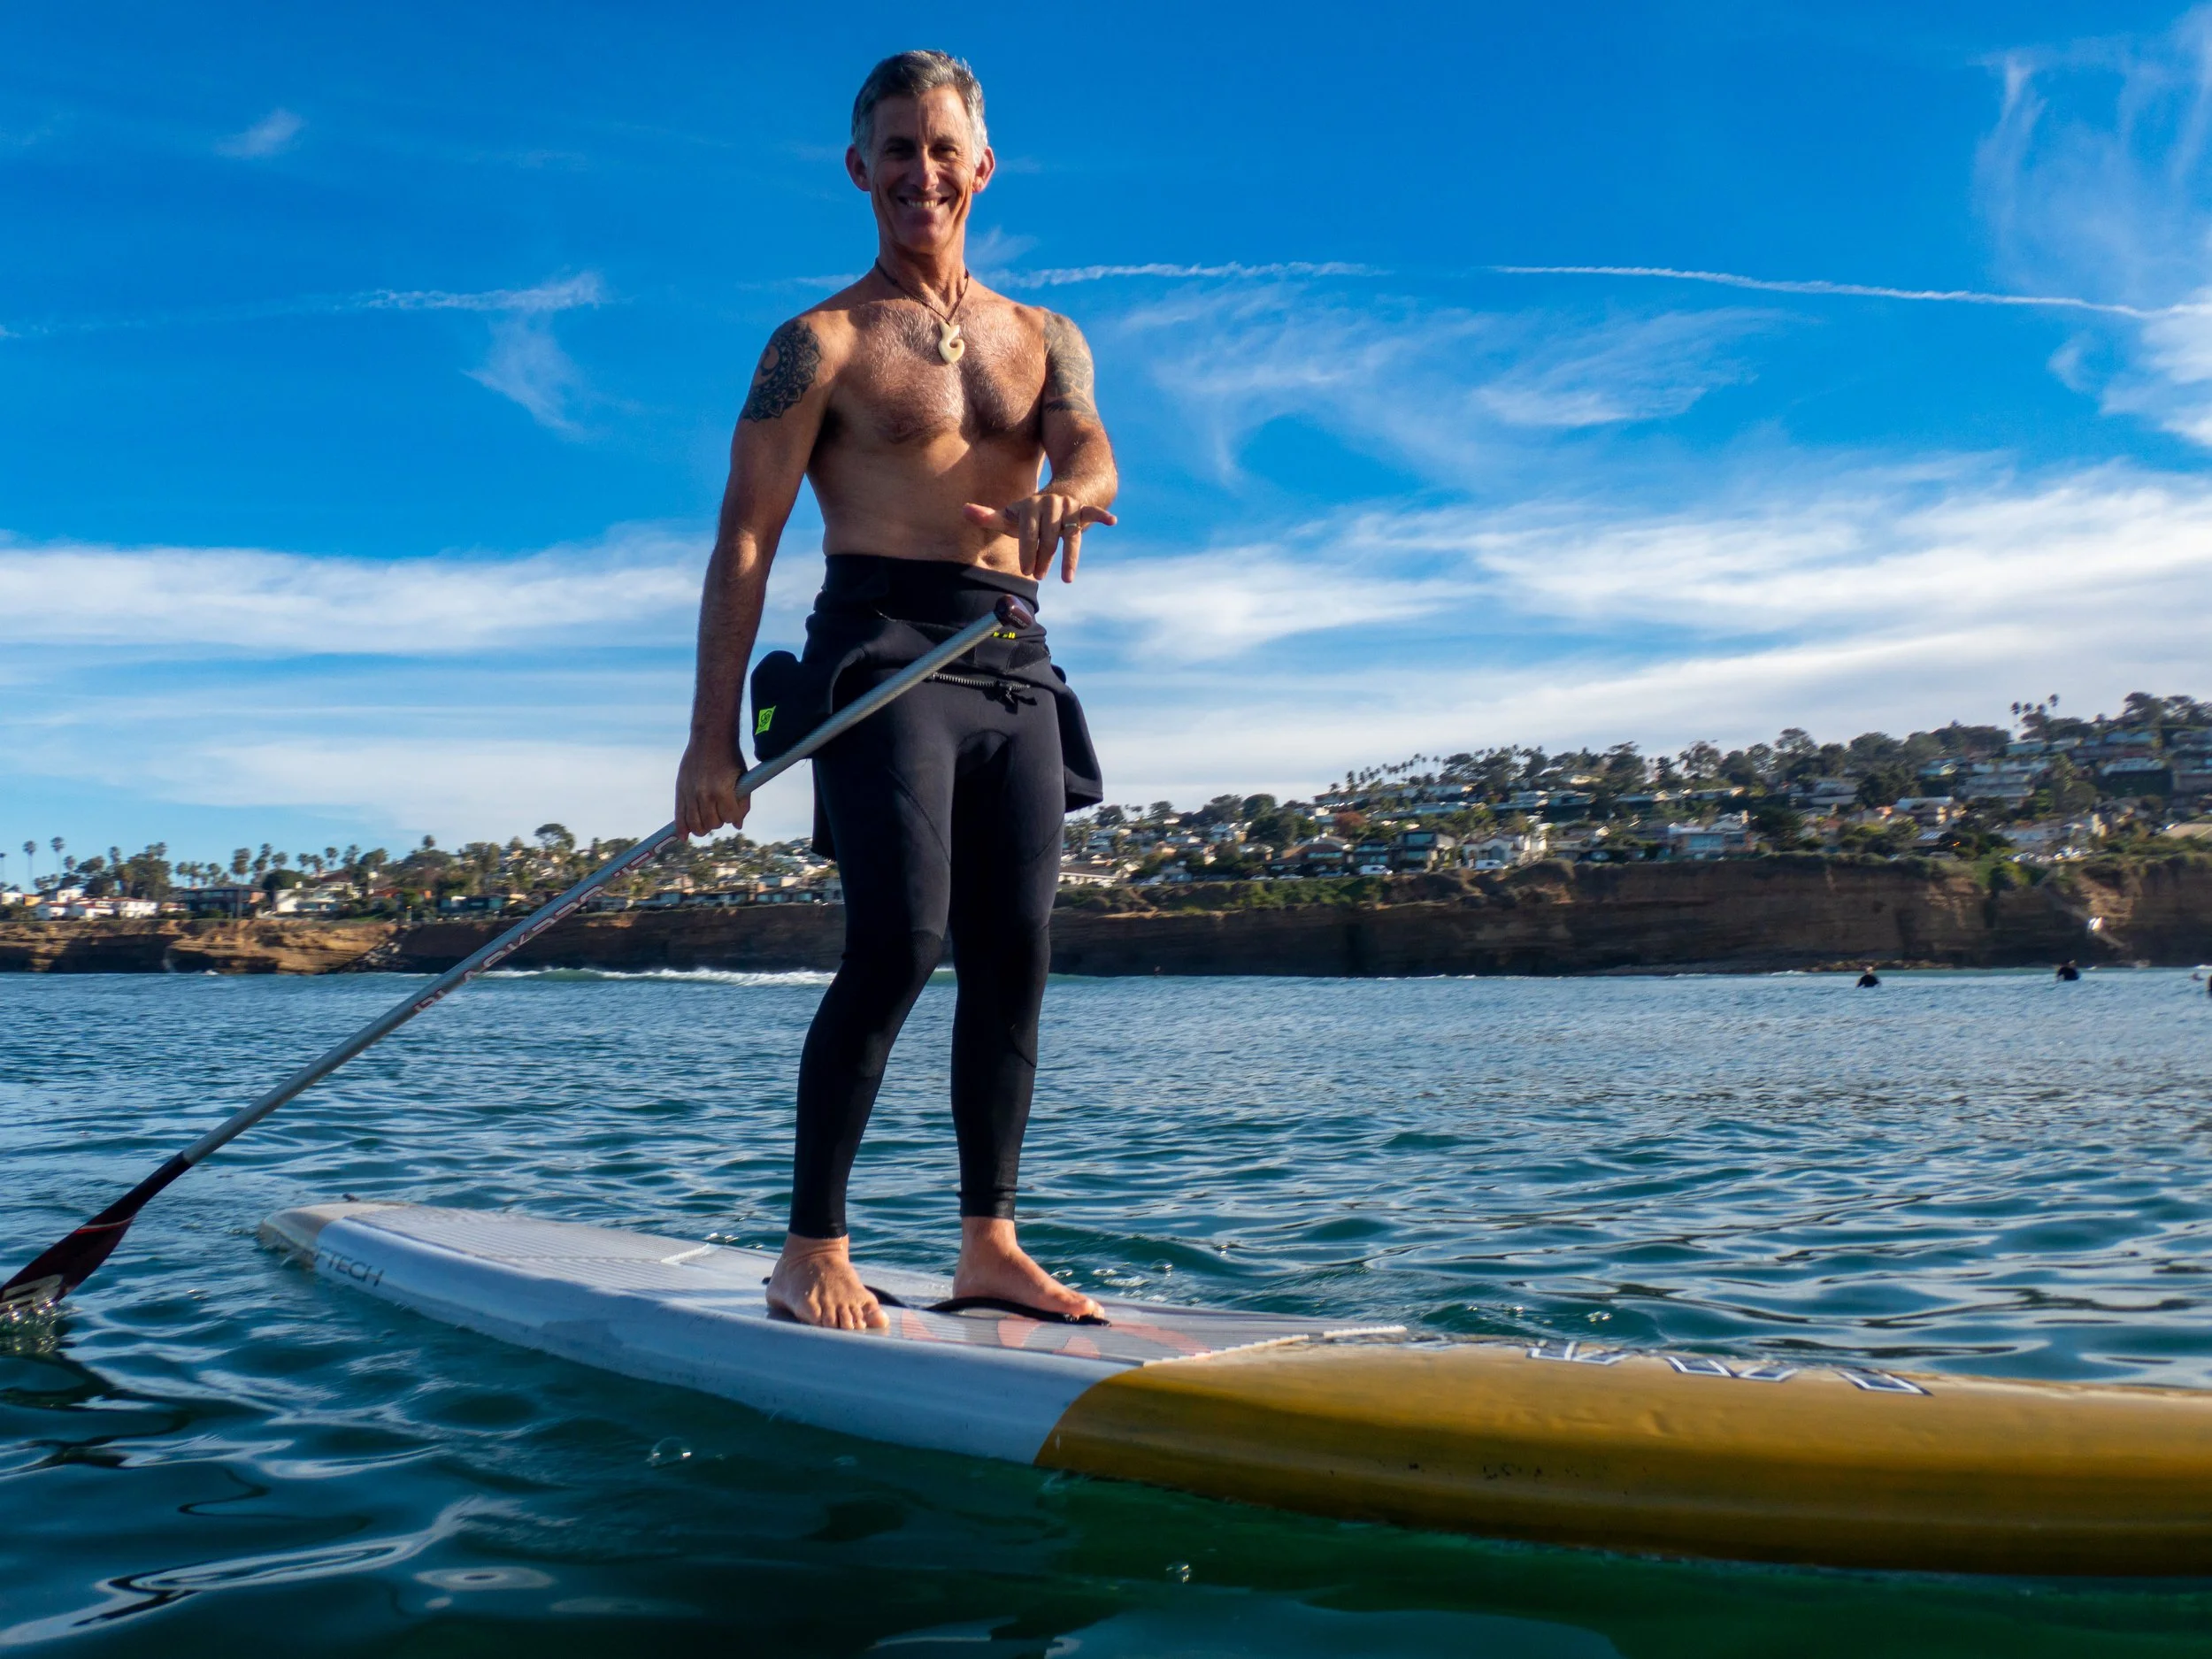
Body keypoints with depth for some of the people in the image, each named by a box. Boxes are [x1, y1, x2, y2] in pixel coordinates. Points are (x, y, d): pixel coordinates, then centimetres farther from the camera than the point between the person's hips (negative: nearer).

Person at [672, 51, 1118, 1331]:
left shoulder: (1044, 339, 18)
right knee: (897, 947, -15)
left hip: (1015, 665, 5)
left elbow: (1091, 447, -2)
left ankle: (990, 1243, 11)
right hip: (882, 649, -5)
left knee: (1014, 957, 2)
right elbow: (745, 543, -3)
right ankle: (814, 1249, -6)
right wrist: (713, 739, -11)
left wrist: (1068, 492, -28)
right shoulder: (824, 345, 4)